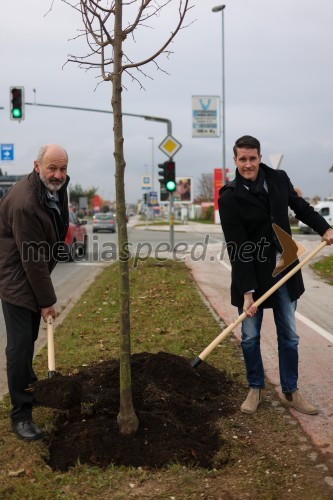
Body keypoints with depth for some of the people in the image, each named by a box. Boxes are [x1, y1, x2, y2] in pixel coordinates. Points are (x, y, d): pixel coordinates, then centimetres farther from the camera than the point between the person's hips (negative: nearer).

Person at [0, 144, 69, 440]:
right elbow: (33, 259, -26)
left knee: (30, 337, 22)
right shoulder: (25, 203, -30)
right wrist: (47, 300, -19)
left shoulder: (56, 187, 1)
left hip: (35, 274, 9)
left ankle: (27, 382, 45)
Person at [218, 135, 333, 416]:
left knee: (289, 335, 10)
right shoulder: (229, 198, -14)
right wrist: (247, 291, -23)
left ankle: (290, 391, 25)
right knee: (250, 337, 7)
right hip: (251, 274, -3)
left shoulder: (279, 179, -1)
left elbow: (300, 206, 19)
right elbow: (237, 248, -18)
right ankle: (255, 388, 27)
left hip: (285, 271, 4)